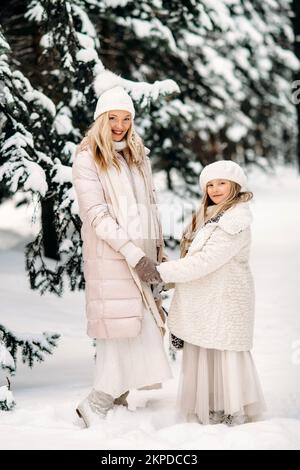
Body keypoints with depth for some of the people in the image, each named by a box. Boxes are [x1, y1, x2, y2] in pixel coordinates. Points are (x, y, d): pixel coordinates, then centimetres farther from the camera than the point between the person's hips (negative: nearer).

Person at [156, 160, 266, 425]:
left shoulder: (236, 222, -15)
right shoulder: (207, 215, 15)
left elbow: (205, 261, -21)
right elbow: (192, 257, 17)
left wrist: (163, 272, -18)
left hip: (224, 301, -8)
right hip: (201, 302, 9)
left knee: (226, 353, -1)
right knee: (199, 354, 10)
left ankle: (235, 414, 10)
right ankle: (207, 413, 19)